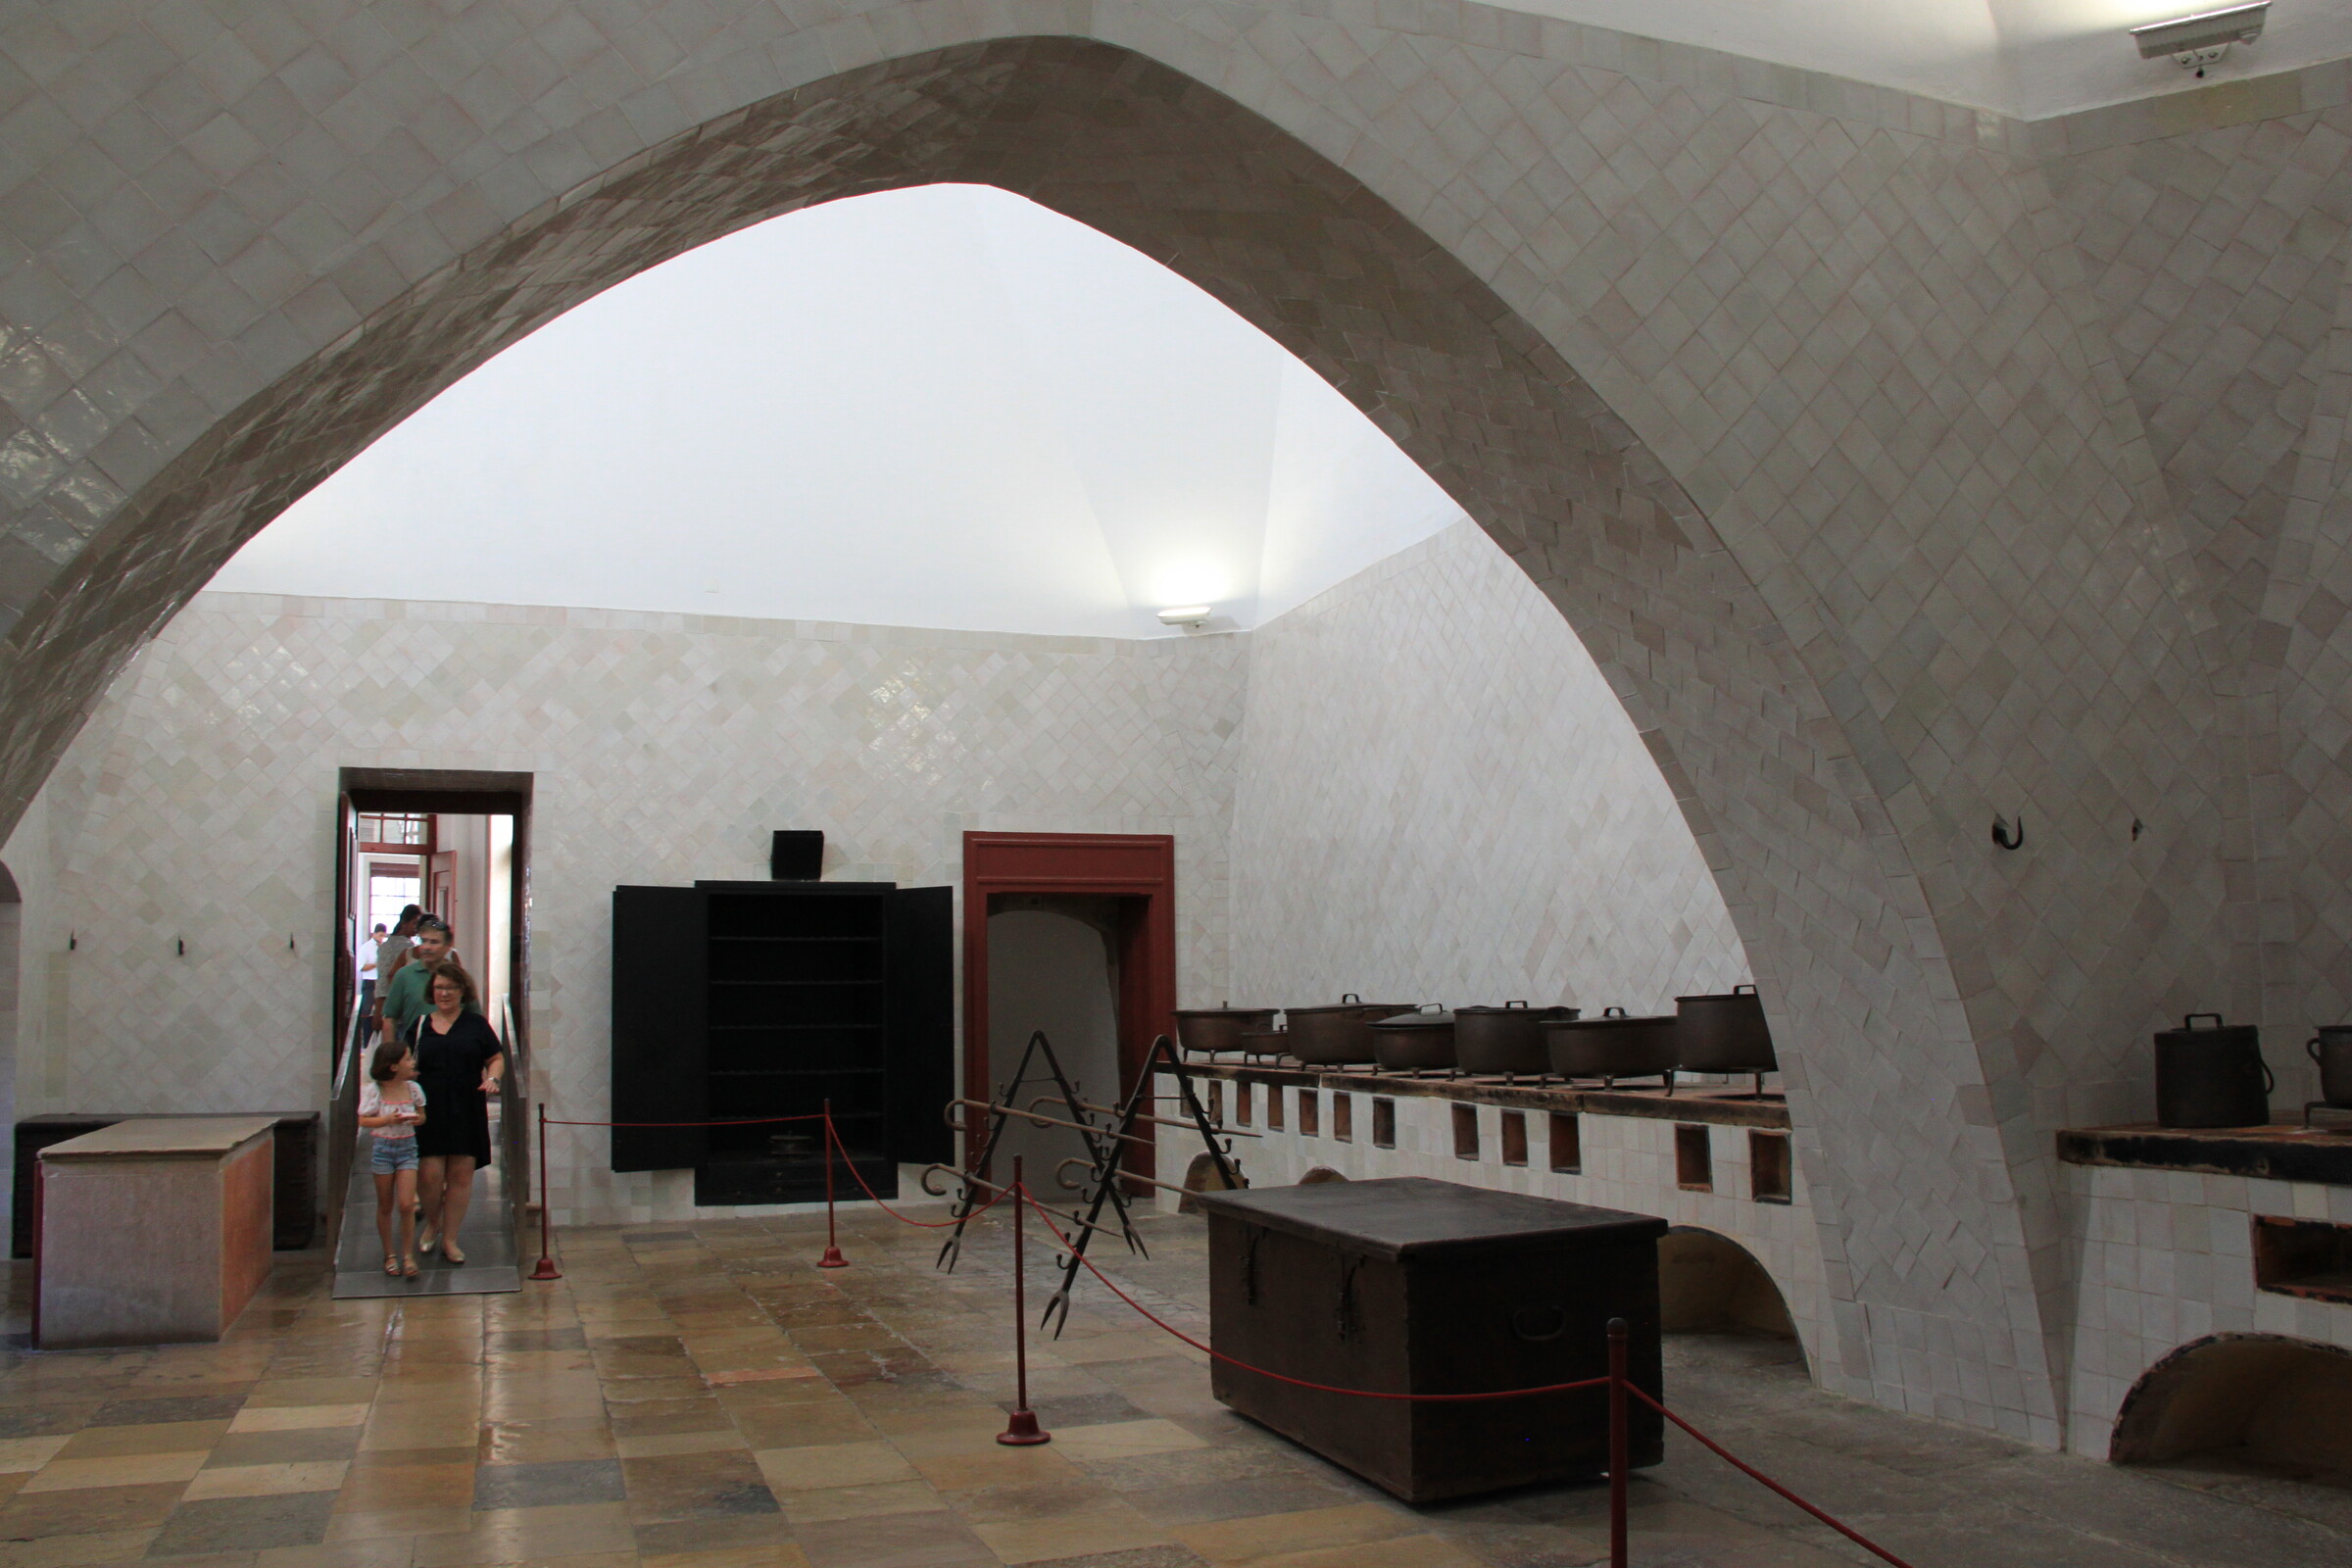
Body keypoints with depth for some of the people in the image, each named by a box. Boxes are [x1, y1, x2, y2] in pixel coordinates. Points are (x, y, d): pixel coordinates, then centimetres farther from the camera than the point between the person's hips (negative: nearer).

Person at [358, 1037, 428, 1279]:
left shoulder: (413, 1088, 0)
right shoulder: (373, 1090, -10)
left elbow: (422, 1116, 12)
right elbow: (364, 1120, -7)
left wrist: (417, 1119, -11)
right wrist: (388, 1119, -21)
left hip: (407, 1148, 2)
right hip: (382, 1147, -2)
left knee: (406, 1205, -7)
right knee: (385, 1206, 8)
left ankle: (408, 1255, 4)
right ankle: (389, 1255, 22)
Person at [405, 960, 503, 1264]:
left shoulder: (475, 1024, 8)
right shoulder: (419, 1025, 11)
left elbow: (497, 1059, 11)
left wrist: (492, 1078, -8)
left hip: (467, 1112, 0)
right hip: (429, 1111, 0)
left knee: (461, 1174, 0)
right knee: (429, 1173, -7)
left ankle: (449, 1238, 13)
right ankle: (432, 1223, 24)